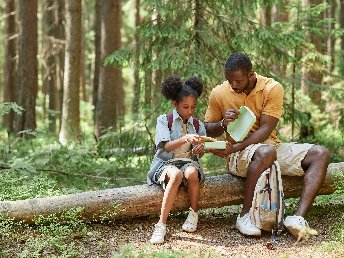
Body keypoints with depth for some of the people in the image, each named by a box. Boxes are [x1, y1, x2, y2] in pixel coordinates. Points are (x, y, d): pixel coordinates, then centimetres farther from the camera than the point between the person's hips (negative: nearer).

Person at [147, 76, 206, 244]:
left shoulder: (197, 124, 10)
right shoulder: (164, 120, -2)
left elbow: (199, 154, 12)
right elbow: (166, 146, -15)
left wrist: (200, 149, -13)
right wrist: (185, 139, -32)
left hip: (189, 162, 3)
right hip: (166, 163, -3)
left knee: (192, 173, -35)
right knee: (176, 175, -38)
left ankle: (193, 214, -12)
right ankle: (161, 224, -38)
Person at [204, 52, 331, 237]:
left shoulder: (272, 88, -7)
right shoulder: (219, 93, -2)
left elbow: (265, 130, -14)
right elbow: (207, 130, 7)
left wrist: (234, 148, -26)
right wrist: (223, 123, -17)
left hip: (272, 145, 3)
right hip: (240, 157, -3)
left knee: (321, 154, -17)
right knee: (265, 152, -39)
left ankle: (298, 217, -32)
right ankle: (245, 215, -28)